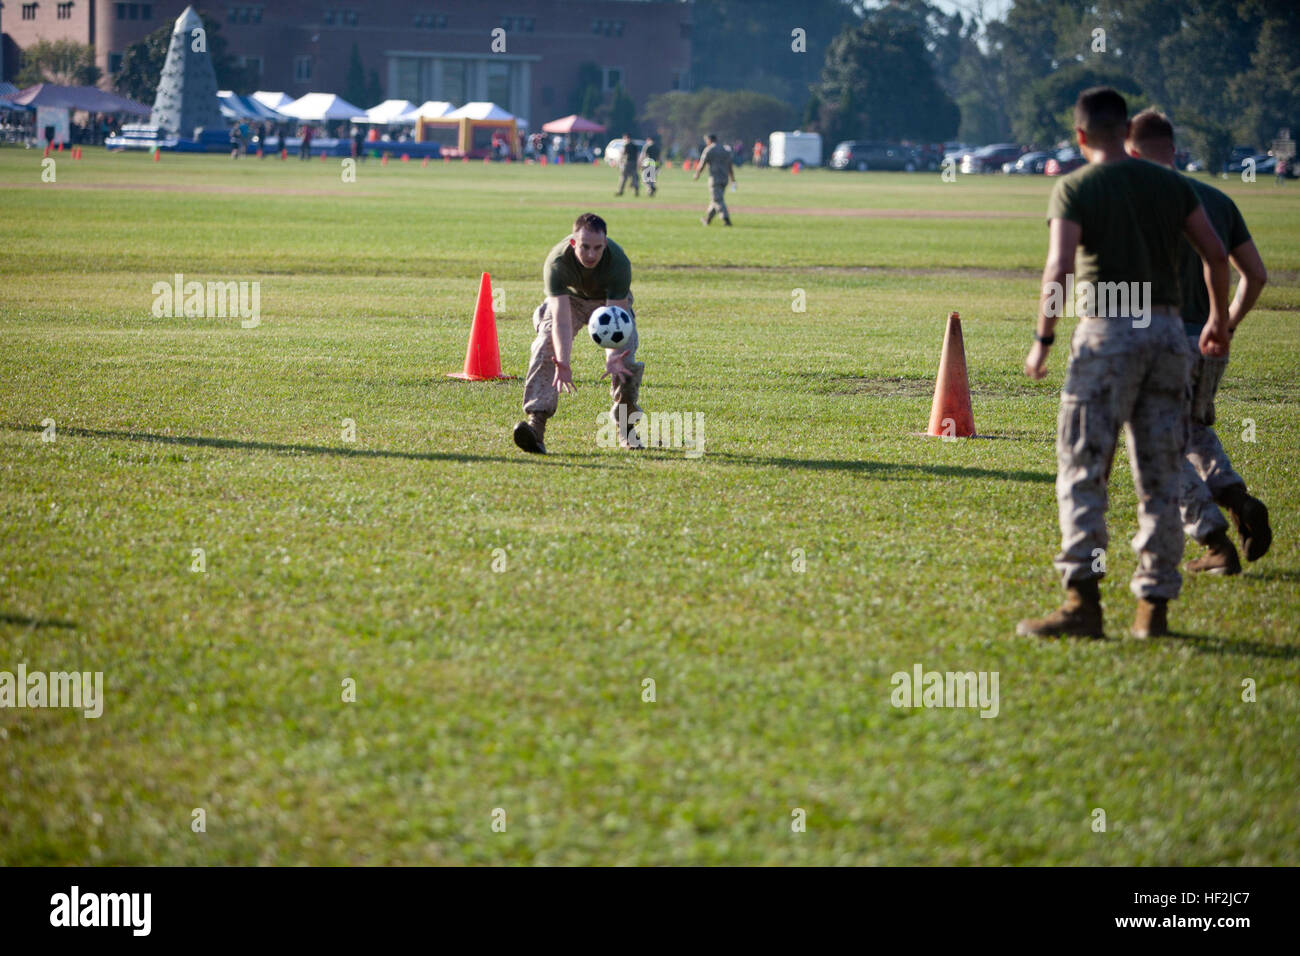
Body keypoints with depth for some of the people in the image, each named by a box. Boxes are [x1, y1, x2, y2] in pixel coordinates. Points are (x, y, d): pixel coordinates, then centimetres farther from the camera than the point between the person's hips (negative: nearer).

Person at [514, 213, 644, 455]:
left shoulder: (618, 262, -37)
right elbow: (561, 319, -43)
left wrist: (612, 358, -56)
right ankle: (536, 422, -33)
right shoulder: (556, 263, -37)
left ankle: (625, 428, 6)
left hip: (611, 301, 0)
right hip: (570, 298, 0)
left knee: (624, 361, -18)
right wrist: (562, 364, -56)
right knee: (546, 348, -25)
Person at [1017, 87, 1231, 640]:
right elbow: (1216, 254, 10)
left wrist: (1042, 339, -8)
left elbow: (1059, 267, -14)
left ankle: (1083, 599, -16)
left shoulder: (1075, 189, -2)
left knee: (1083, 472, -5)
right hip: (1166, 330, 4)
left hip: (1107, 331, -4)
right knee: (1160, 479, 8)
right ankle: (1155, 604, 8)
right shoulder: (1169, 184, 11)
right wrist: (1219, 320, 23)